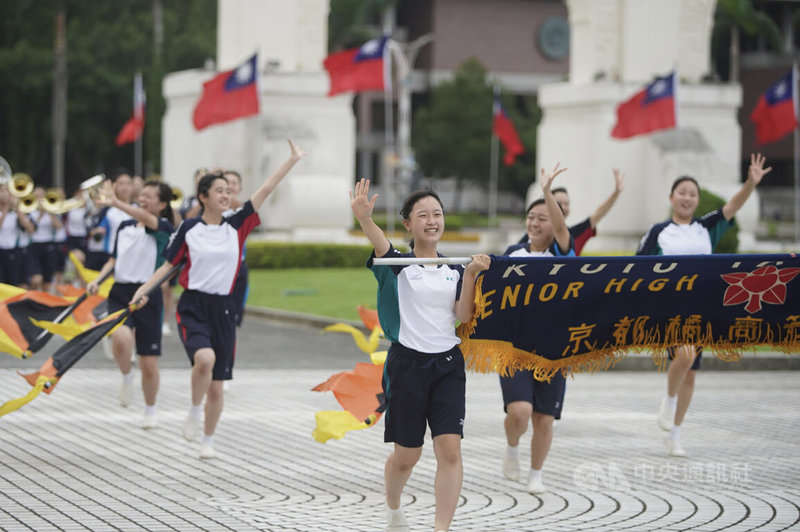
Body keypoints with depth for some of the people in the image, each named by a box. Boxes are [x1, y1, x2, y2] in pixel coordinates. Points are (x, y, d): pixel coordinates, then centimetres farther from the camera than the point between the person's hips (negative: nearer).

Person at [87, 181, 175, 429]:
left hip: (148, 296, -3)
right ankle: (126, 378, 1)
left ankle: (150, 411, 25)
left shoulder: (164, 228, -5)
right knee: (121, 337, -29)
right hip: (120, 293, 3)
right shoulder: (124, 227, 11)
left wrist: (116, 203, -40)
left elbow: (147, 219, -27)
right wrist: (98, 279, 3)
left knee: (149, 363, 3)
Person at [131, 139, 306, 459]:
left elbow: (265, 190, 0)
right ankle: (194, 414, -7)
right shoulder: (188, 229, 0)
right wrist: (145, 288, -5)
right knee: (205, 358, -31)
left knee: (217, 386, 6)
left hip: (223, 309, 2)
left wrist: (292, 161, -2)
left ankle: (208, 441, 25)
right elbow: (169, 264, 7)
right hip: (193, 307, -2)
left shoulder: (237, 226, 3)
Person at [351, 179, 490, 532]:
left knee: (450, 449, -12)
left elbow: (464, 316, 0)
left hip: (448, 364, 3)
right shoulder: (398, 264, -1)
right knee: (406, 456, 6)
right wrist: (364, 218, -46)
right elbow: (379, 243, -24)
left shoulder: (453, 270, 10)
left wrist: (470, 275, -12)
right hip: (408, 363, -2)